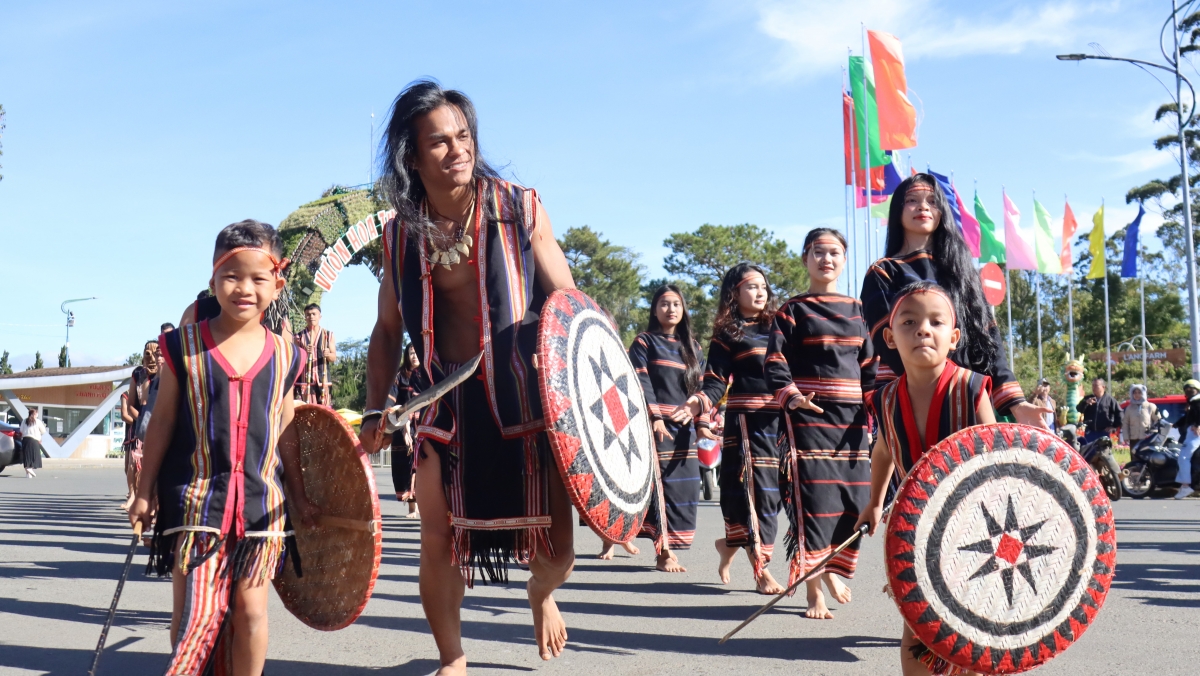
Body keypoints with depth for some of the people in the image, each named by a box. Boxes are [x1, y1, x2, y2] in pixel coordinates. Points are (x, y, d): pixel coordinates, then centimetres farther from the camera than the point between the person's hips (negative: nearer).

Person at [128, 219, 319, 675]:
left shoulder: (284, 357, 4)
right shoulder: (185, 346, -1)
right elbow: (162, 423, 4)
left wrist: (298, 497, 15)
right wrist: (144, 491, 5)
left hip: (260, 501, 2)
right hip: (195, 496, -1)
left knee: (251, 609, 5)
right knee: (193, 610, 0)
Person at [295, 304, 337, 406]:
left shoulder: (328, 335, 9)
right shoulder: (299, 336, 8)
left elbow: (334, 358, 6)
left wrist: (328, 355, -16)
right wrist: (303, 352, -16)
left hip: (322, 379, 1)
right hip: (303, 380, 0)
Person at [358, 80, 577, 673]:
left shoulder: (519, 208, -5)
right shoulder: (401, 234, 2)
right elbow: (388, 329, 12)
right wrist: (375, 410, 3)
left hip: (528, 395, -2)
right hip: (449, 401, 2)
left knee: (555, 549, -2)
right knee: (438, 543, 4)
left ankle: (541, 594, 37)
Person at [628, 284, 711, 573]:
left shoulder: (692, 347, 18)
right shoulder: (644, 342, 4)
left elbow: (698, 388, 15)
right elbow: (641, 384, -6)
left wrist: (701, 423, 3)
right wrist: (655, 417, -18)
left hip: (684, 427, 5)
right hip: (654, 425, -5)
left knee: (683, 486, -1)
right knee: (660, 483, -8)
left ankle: (668, 549, 4)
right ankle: (665, 552, -7)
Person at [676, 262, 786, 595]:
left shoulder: (776, 327, 17)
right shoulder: (726, 334, 2)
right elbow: (716, 380, -6)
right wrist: (701, 401, -24)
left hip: (779, 418, 5)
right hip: (746, 419, -5)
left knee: (772, 491, 7)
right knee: (754, 489, -8)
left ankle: (731, 545, 28)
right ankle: (761, 570, -4)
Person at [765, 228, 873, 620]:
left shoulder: (857, 311, 15)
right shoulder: (792, 311, 2)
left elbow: (869, 367, 16)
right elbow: (775, 363, -6)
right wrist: (790, 396, -23)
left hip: (852, 417, 5)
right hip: (809, 415, -5)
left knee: (855, 500, 4)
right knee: (814, 499, -10)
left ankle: (831, 570, 27)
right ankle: (813, 590, -1)